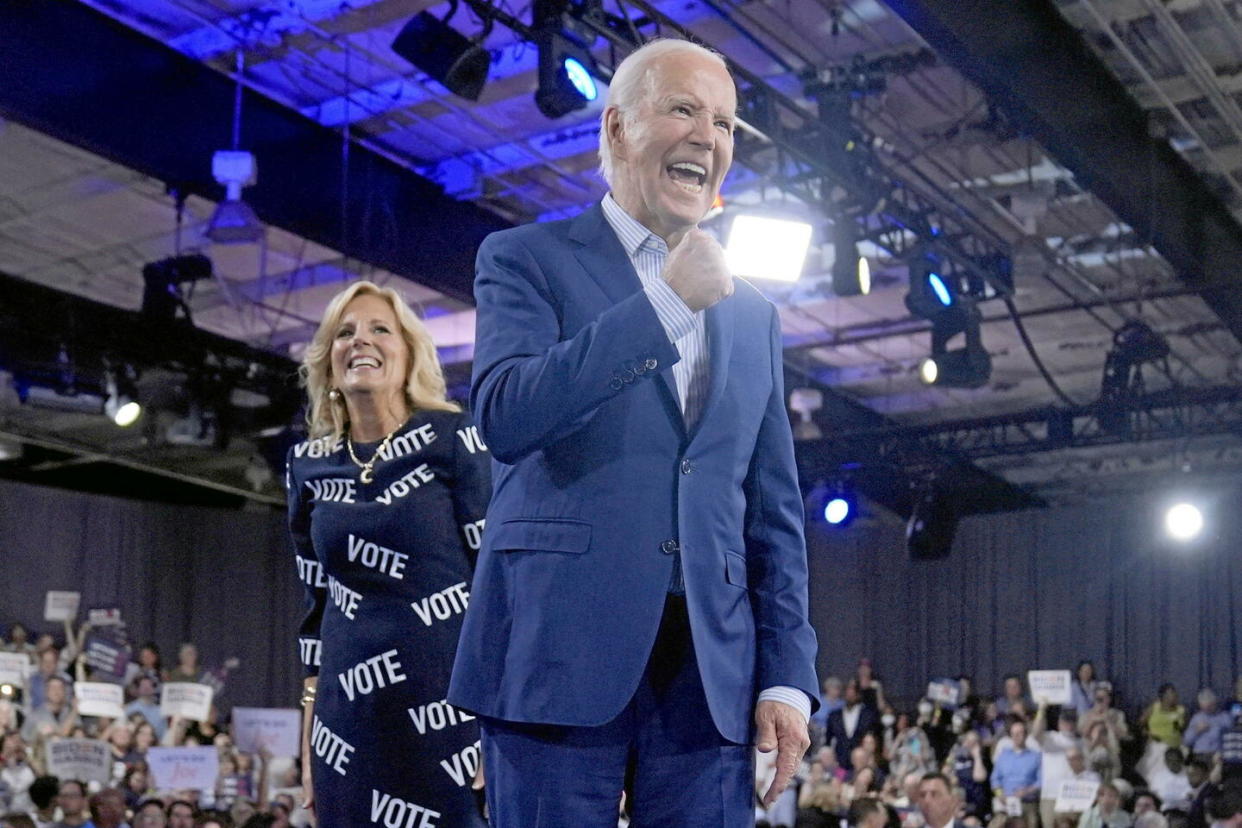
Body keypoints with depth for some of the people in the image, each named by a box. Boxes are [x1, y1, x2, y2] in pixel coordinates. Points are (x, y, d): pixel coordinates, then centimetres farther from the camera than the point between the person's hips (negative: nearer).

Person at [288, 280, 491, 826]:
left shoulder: (452, 439, -3)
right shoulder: (309, 464, 9)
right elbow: (318, 602, 14)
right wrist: (310, 726, 12)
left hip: (450, 697, -3)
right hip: (352, 711, 4)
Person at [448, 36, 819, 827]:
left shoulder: (754, 315, 18)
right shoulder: (527, 259, 5)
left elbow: (774, 511, 16)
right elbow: (506, 416, -13)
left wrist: (787, 674, 6)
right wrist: (667, 303, -12)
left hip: (713, 667, 4)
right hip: (562, 651, -4)